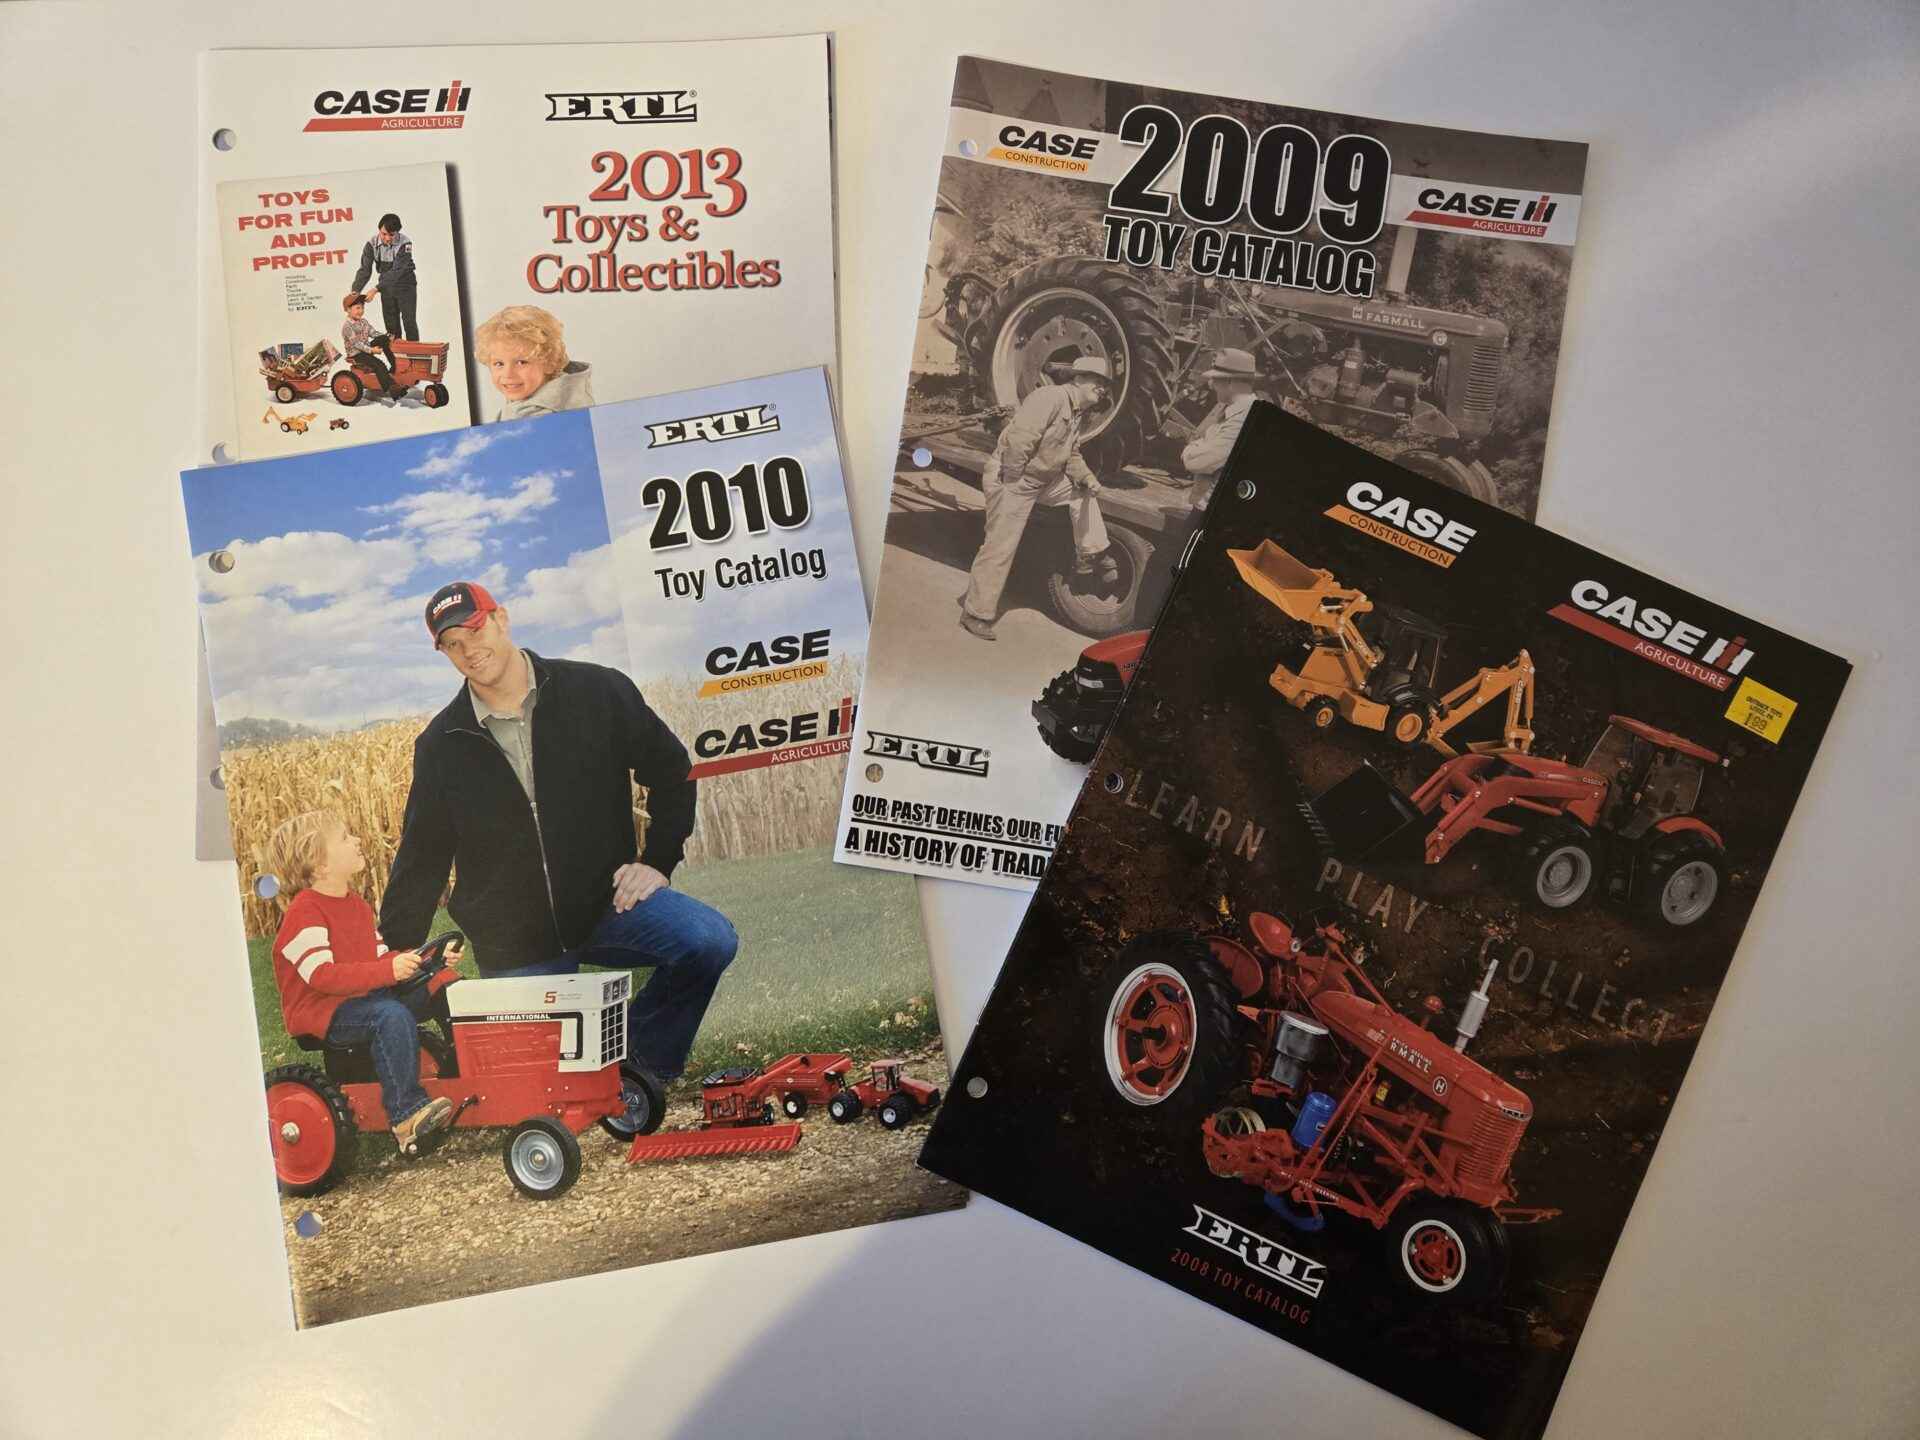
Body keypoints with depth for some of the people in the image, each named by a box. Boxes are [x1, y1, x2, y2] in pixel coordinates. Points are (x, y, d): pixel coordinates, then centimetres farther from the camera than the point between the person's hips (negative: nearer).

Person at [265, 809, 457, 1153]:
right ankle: (406, 1115, -34)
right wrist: (387, 971, -35)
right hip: (324, 1011, -9)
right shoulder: (305, 913, -16)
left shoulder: (357, 905, 15)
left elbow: (381, 957, 13)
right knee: (393, 1016, -35)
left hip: (367, 997, 9)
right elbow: (323, 975, -26)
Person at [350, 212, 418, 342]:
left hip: (405, 286, -4)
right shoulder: (372, 244, -12)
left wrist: (376, 288, -34)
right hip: (387, 287, 4)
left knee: (409, 322, -6)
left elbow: (397, 271, -29)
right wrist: (355, 291, -25)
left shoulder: (405, 244, -23)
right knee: (391, 324, 7)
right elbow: (365, 270, -12)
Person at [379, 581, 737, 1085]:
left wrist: (656, 862, -3)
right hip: (513, 944, 2)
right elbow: (422, 859, 8)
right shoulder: (441, 744, 2)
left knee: (709, 940, -27)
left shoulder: (599, 692, -4)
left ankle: (641, 1061, -6)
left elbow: (670, 773, 6)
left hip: (606, 900, -1)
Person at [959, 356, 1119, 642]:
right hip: (1011, 479, -9)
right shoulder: (1050, 398, -22)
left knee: (1083, 493, 9)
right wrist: (1012, 478, -22)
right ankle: (976, 614, 0)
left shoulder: (1080, 414, 9)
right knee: (1000, 548, -7)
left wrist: (1086, 477, -3)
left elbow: (1071, 455, 16)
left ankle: (1090, 556, 17)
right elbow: (1018, 438, -30)